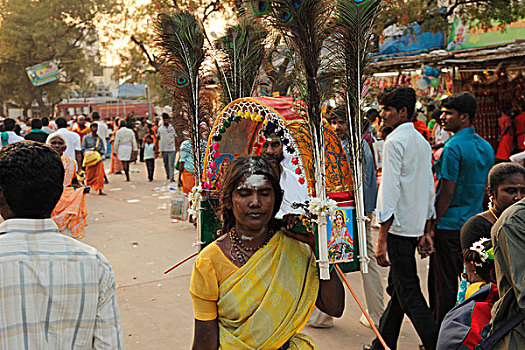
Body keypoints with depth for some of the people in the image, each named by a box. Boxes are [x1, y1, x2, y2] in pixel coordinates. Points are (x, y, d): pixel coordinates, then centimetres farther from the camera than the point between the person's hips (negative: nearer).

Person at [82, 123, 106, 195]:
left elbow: (103, 150, 13)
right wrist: (92, 150, -14)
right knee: (89, 175, 5)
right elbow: (83, 149, -2)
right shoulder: (86, 138, 0)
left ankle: (100, 190, -9)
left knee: (100, 175, -8)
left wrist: (100, 151, -9)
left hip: (98, 159, 2)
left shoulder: (100, 139, 9)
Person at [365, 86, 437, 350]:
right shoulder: (423, 142, 14)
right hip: (417, 226, 9)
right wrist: (426, 233, 21)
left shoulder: (394, 141, -13)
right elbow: (430, 189, 17)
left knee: (408, 293, -5)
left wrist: (382, 239, -18)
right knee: (397, 287, 16)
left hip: (398, 227, -9)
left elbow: (389, 191, -18)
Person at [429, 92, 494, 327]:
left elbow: (447, 193, -19)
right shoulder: (486, 147, 10)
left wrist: (432, 225, -14)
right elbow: (487, 189, 16)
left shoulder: (453, 147, -16)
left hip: (449, 226, -8)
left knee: (445, 284, 1)